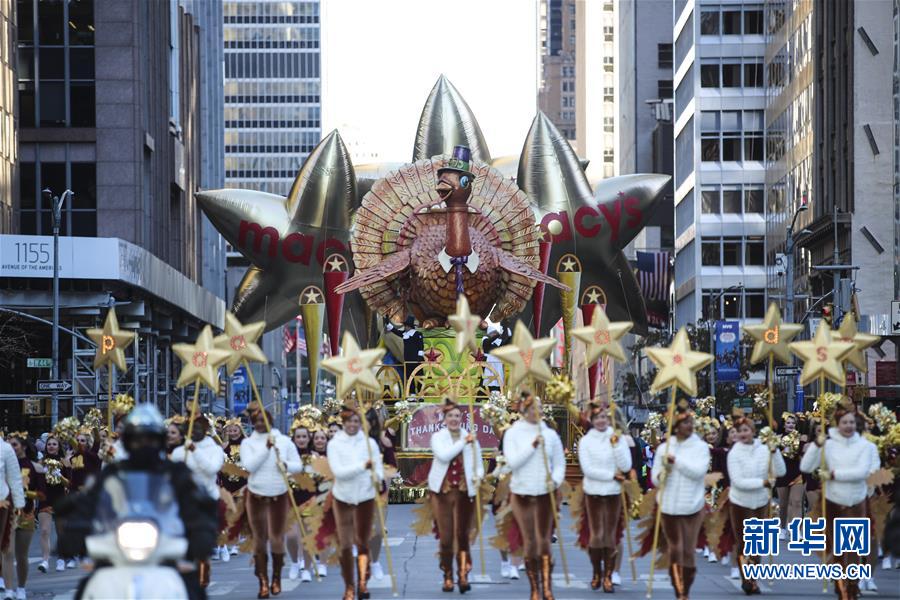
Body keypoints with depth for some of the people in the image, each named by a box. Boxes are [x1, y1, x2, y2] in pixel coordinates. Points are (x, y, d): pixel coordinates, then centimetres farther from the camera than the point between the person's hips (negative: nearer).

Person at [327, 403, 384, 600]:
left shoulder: (370, 443, -2)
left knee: (362, 542, 6)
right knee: (345, 545, 0)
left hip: (365, 497, 1)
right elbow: (338, 471, -16)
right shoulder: (334, 444, -6)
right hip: (343, 497, -1)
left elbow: (379, 467, -3)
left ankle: (363, 583, 13)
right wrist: (363, 466, -27)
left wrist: (378, 477, -26)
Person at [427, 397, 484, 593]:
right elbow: (444, 456, -17)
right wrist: (463, 442, -19)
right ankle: (448, 577, 9)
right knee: (446, 537, 0)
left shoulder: (471, 438, 7)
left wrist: (478, 476, -13)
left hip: (464, 491, 1)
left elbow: (479, 465, 8)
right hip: (443, 491, -1)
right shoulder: (437, 437, 2)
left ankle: (463, 576, -3)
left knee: (462, 535, -2)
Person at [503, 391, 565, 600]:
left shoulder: (550, 434, 2)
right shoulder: (513, 434, -2)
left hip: (545, 494, 1)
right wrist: (532, 446, -18)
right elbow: (512, 462, -12)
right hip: (522, 494, -1)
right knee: (530, 543, 2)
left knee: (544, 541, 0)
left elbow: (560, 463, 5)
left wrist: (556, 480, -13)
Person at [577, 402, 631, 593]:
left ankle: (608, 576, 9)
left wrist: (616, 445, -15)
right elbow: (587, 469, -11)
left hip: (613, 493, 1)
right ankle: (597, 574, 15)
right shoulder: (585, 441, -3)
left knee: (610, 536, 3)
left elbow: (626, 466, -7)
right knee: (596, 535, -1)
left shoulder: (617, 438, 1)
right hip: (593, 493, -1)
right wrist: (611, 475, -13)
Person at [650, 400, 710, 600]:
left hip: (692, 506, -1)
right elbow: (655, 478, 4)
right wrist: (663, 473, -17)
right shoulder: (664, 448, 2)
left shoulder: (701, 447, -2)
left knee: (688, 551, -1)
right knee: (675, 550, 5)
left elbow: (698, 471, -15)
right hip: (669, 506, 1)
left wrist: (676, 461, -18)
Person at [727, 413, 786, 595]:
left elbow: (780, 471, -9)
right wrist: (763, 483, -22)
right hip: (740, 503, -3)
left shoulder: (764, 449, -5)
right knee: (743, 542, 2)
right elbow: (738, 482, -21)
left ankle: (752, 579, 24)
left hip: (761, 502, 3)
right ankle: (746, 578, 10)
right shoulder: (734, 453, -13)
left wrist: (774, 452, -21)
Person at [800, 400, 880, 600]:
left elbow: (862, 471, -18)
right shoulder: (828, 444, -6)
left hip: (855, 503, -2)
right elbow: (805, 467, -9)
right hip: (832, 502, 2)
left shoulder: (864, 445, -7)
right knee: (835, 548, 11)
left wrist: (833, 474, -18)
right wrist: (816, 445, -22)